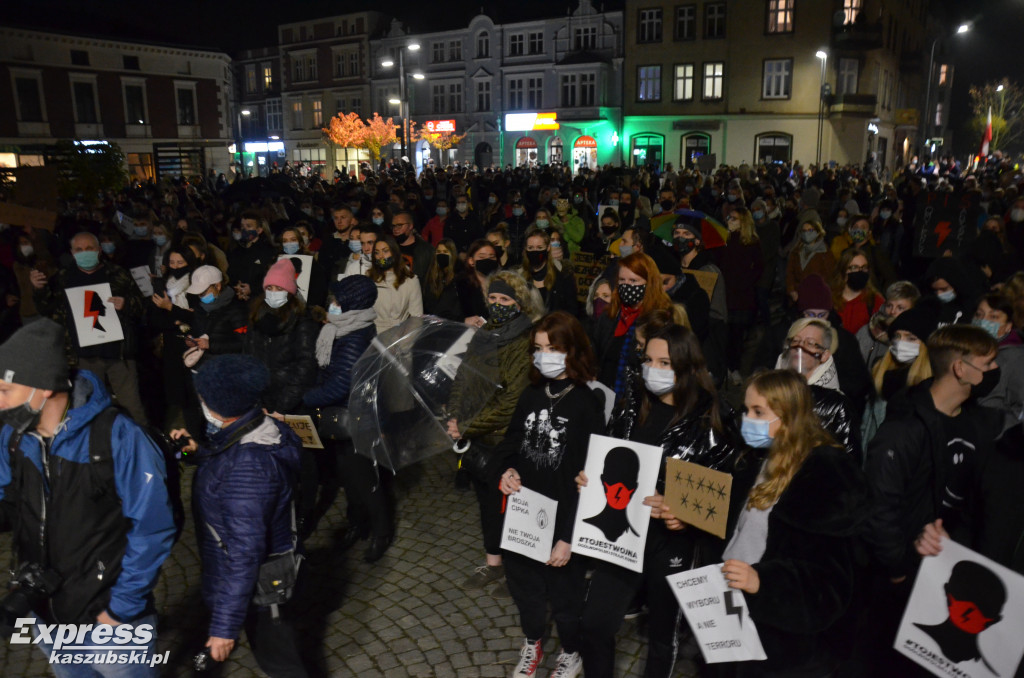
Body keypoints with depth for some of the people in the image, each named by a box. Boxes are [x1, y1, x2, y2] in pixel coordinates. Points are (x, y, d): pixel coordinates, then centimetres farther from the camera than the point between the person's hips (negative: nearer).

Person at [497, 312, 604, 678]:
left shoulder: (586, 405, -16)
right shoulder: (531, 394, 0)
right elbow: (510, 443, 11)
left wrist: (568, 536, -17)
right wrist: (508, 472, -12)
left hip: (562, 520, -5)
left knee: (564, 592, 15)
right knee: (523, 582, 22)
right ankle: (532, 644, 49)